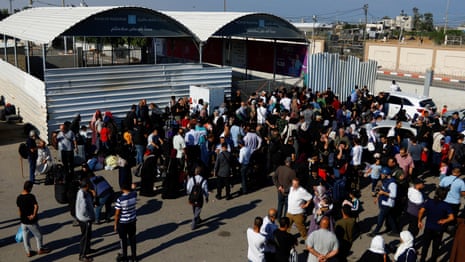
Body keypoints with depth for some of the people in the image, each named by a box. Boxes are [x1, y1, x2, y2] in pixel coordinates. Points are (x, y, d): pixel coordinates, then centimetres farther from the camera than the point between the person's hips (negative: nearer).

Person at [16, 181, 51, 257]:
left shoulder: (18, 198, -2)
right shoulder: (31, 196, -21)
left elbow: (19, 210, 9)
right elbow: (36, 206, -36)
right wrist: (34, 215, -23)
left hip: (23, 221, 5)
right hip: (32, 222, -5)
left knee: (25, 237, 18)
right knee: (38, 235, 15)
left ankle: (28, 252, 29)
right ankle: (40, 249, 29)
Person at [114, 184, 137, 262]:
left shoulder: (120, 199, -24)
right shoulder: (134, 195, -11)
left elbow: (117, 213, -17)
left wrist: (115, 224, -6)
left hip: (122, 222, -4)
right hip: (132, 221, 5)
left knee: (123, 239, 14)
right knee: (132, 238, 18)